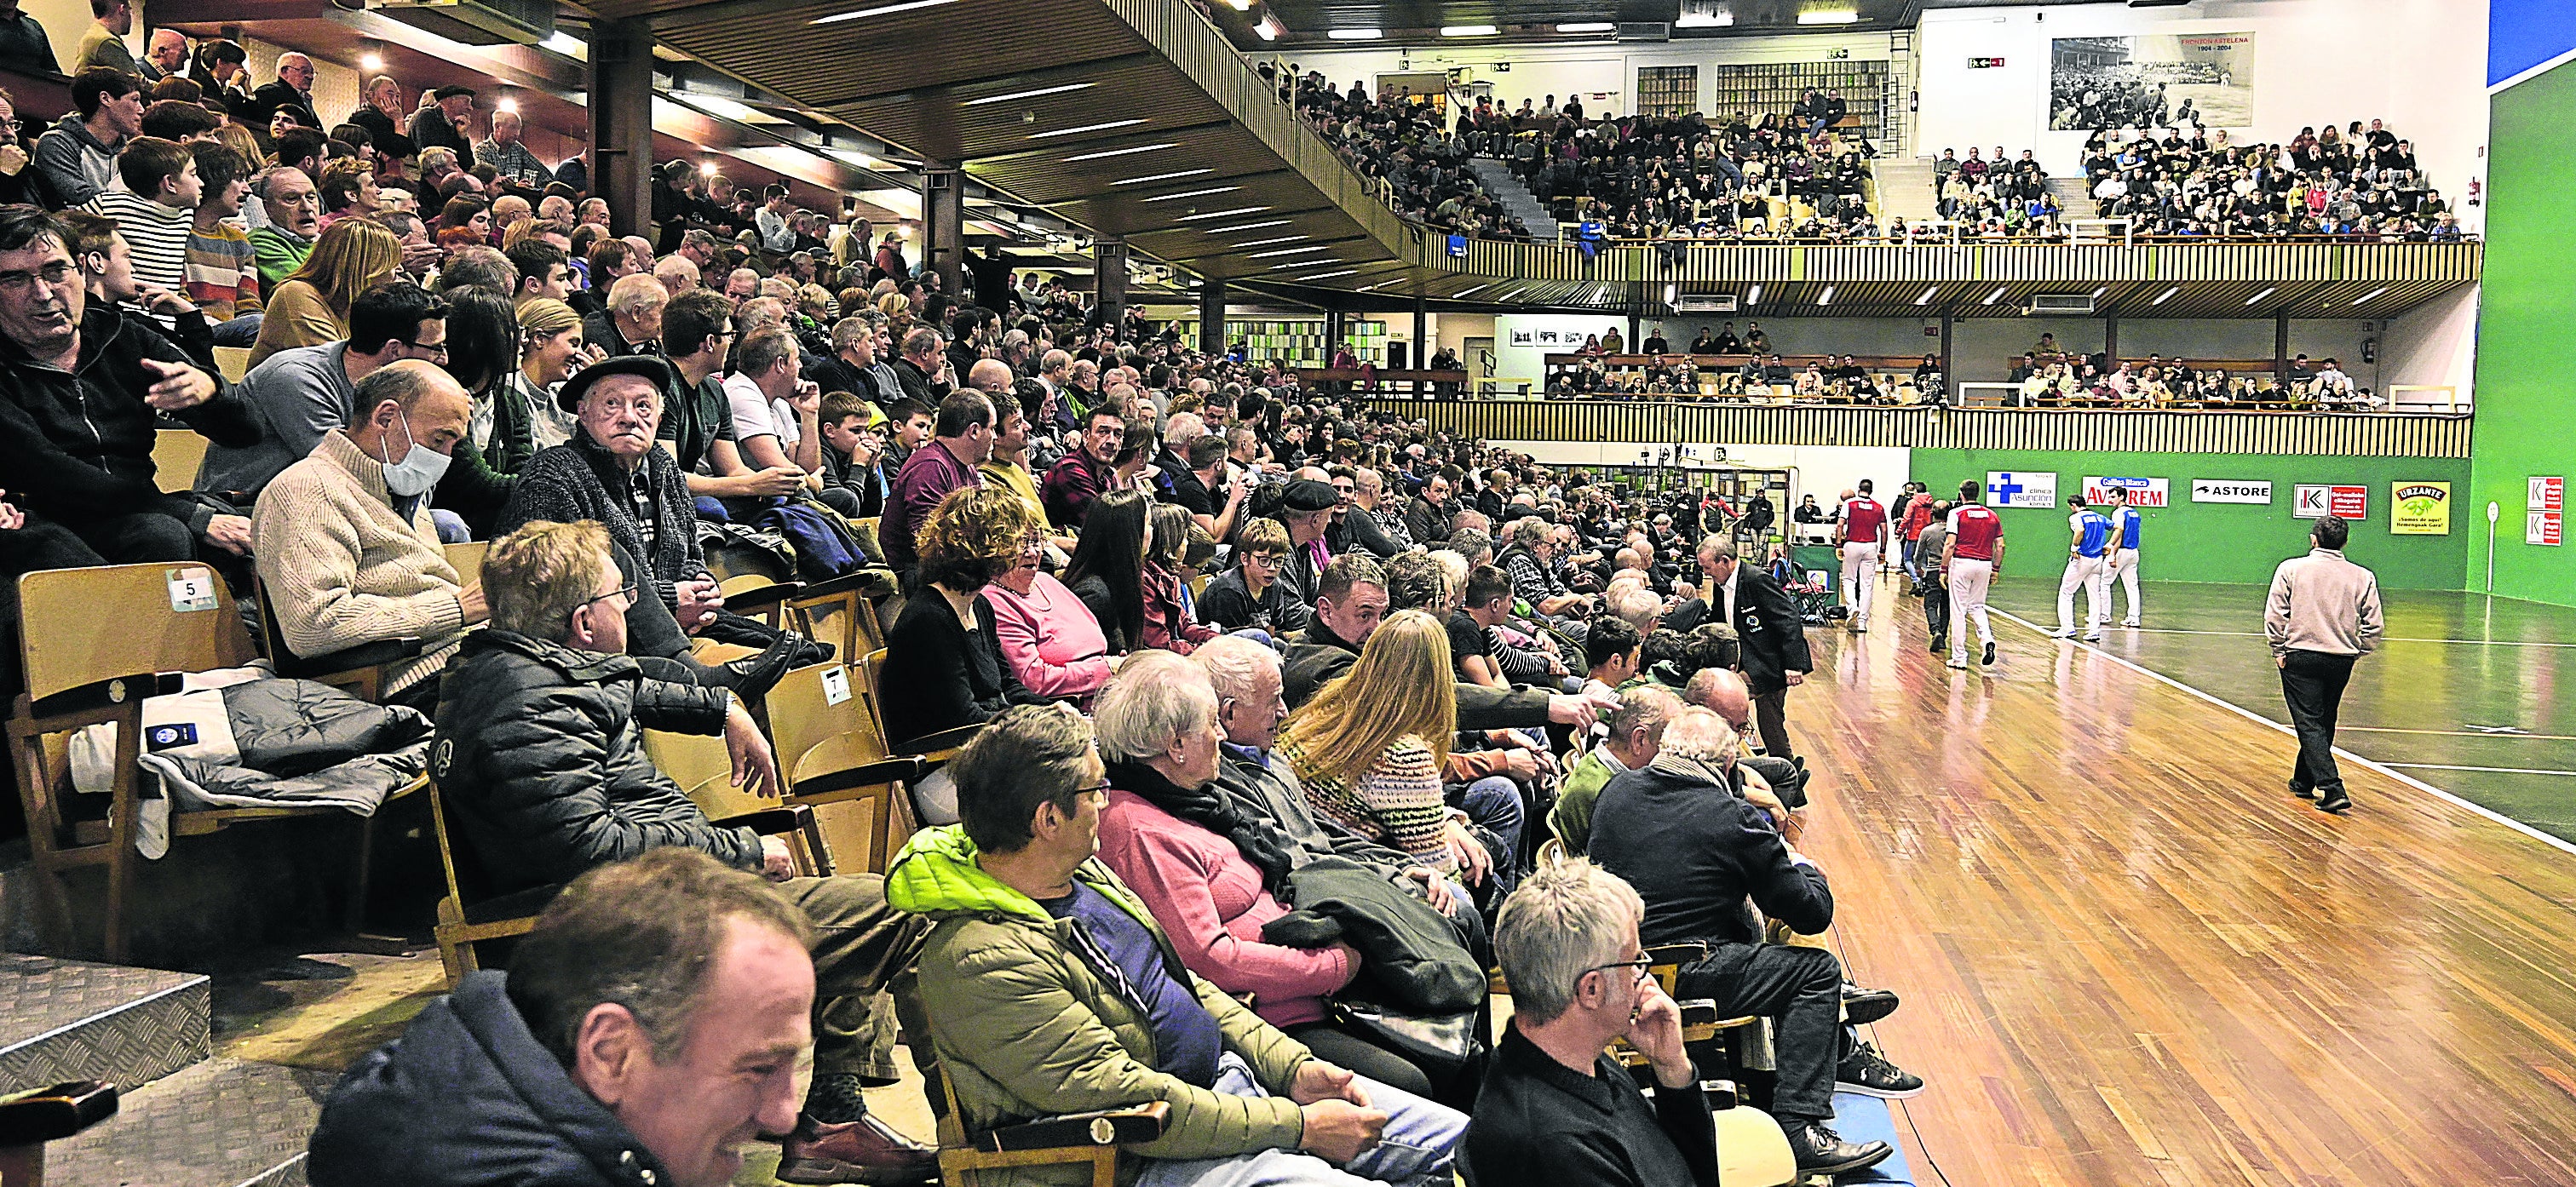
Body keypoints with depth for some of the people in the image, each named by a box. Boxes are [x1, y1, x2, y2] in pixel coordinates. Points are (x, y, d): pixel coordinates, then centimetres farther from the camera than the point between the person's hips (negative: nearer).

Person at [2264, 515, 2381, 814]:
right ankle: (2304, 781, 31)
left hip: (2300, 657, -3)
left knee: (2309, 724, -2)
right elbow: (2374, 626, 0)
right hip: (2341, 661, 3)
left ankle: (2333, 789, -14)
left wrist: (2279, 650, 0)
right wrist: (2356, 652, 13)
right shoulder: (2363, 577, 2)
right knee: (2323, 724, 19)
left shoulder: (2291, 569, -5)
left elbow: (2274, 615, -9)